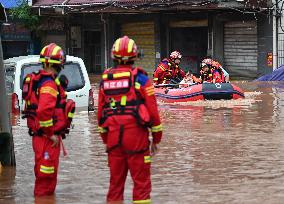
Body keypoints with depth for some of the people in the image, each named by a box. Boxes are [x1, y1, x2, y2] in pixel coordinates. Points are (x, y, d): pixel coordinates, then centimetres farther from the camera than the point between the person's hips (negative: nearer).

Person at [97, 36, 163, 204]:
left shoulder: (105, 80, 8)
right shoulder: (140, 78, -6)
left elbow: (100, 113, 12)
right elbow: (152, 110, -7)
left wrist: (106, 140, 22)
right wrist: (156, 139, 4)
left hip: (113, 137, 4)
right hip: (136, 138, -4)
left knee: (115, 180, 13)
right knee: (141, 181, 0)